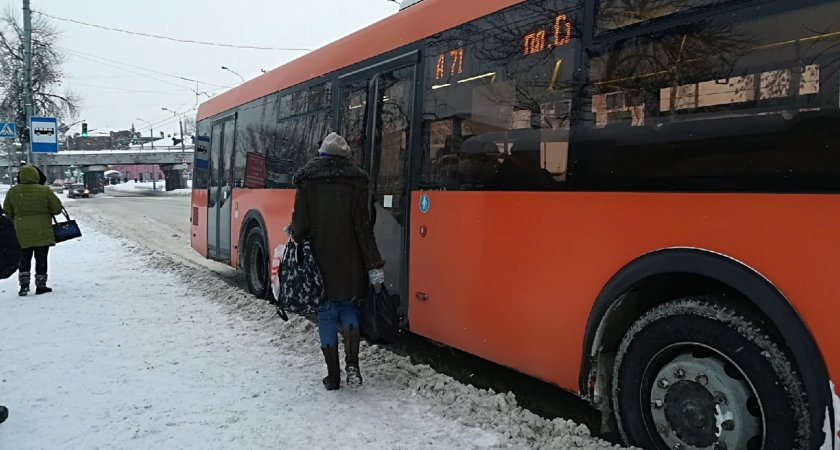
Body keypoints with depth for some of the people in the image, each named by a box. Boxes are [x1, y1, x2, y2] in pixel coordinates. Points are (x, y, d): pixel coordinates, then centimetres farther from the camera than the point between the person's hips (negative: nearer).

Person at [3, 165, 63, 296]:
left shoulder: (12, 192, 0)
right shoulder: (45, 191, -11)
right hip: (42, 232, -3)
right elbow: (57, 209, -6)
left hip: (22, 232, 3)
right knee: (41, 258, 5)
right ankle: (40, 286, 9)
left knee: (25, 258, 16)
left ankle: (24, 284, 10)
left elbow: (8, 212, 8)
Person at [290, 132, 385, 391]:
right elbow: (363, 227, -8)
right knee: (348, 305, 19)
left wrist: (293, 234, 18)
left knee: (326, 314, 11)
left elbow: (300, 226, -6)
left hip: (319, 261, 0)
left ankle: (333, 376, 14)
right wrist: (374, 265, -6)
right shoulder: (355, 180, -4)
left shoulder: (307, 180, -3)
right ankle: (352, 363, 3)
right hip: (349, 261, 1)